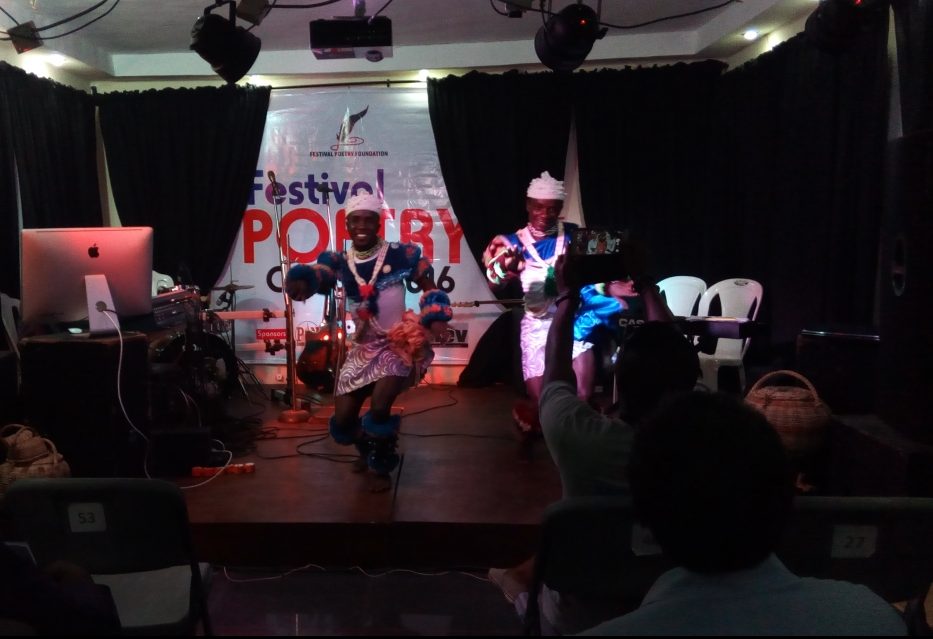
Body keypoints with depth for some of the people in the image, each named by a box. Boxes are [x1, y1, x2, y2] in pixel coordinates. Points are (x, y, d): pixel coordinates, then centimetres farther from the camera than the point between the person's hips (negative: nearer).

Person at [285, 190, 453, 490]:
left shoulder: (400, 255, -8)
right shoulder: (339, 262, -1)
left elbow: (430, 288, 0)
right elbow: (317, 274, -20)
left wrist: (436, 318, -17)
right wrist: (301, 280, -44)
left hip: (400, 342, -4)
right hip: (363, 347, 4)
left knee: (379, 406, -24)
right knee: (343, 419, 2)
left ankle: (383, 466, 6)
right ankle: (367, 448, 40)